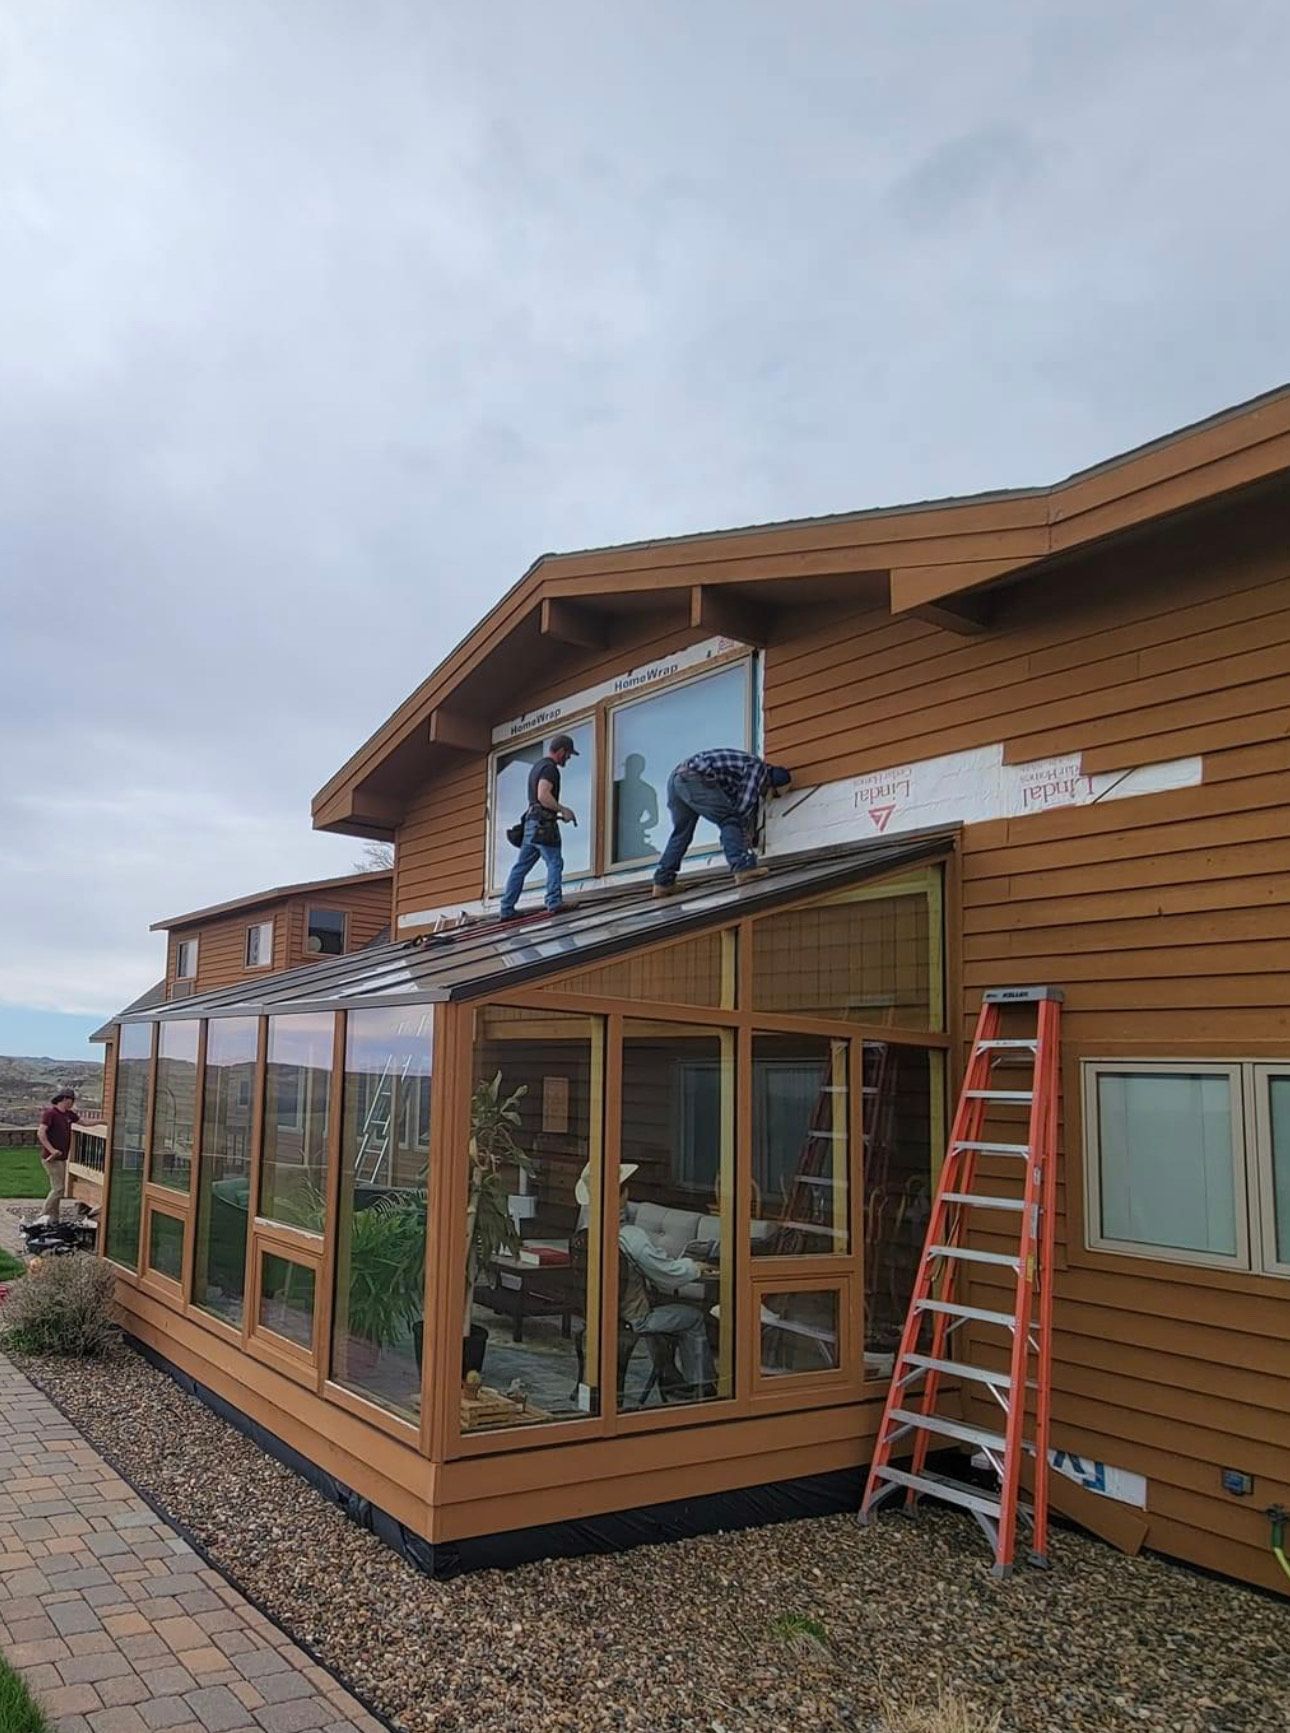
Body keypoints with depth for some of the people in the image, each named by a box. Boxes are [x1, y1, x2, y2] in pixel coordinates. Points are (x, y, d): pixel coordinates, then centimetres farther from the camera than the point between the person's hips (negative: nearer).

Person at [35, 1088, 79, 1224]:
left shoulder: (68, 1114, 12)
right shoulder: (50, 1113, -13)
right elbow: (40, 1133, -22)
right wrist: (52, 1150, -25)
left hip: (61, 1158, 9)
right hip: (52, 1158, -9)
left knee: (58, 1189, 12)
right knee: (58, 1189, -12)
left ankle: (54, 1219, 18)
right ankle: (42, 1217, -5)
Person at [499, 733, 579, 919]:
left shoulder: (538, 766, 23)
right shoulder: (550, 768, -9)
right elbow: (543, 796, -22)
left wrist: (558, 814, 23)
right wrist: (563, 810, -13)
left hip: (530, 823, 9)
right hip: (543, 825, -9)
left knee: (521, 867, 7)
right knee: (554, 863, -10)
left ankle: (507, 910, 8)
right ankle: (554, 903, -20)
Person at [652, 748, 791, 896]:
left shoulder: (748, 766, 30)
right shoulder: (758, 767, 3)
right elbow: (744, 805, -3)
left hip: (676, 778, 10)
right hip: (694, 779, -10)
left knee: (681, 832, 17)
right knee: (730, 820, -5)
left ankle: (663, 882, 18)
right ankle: (743, 868, -14)